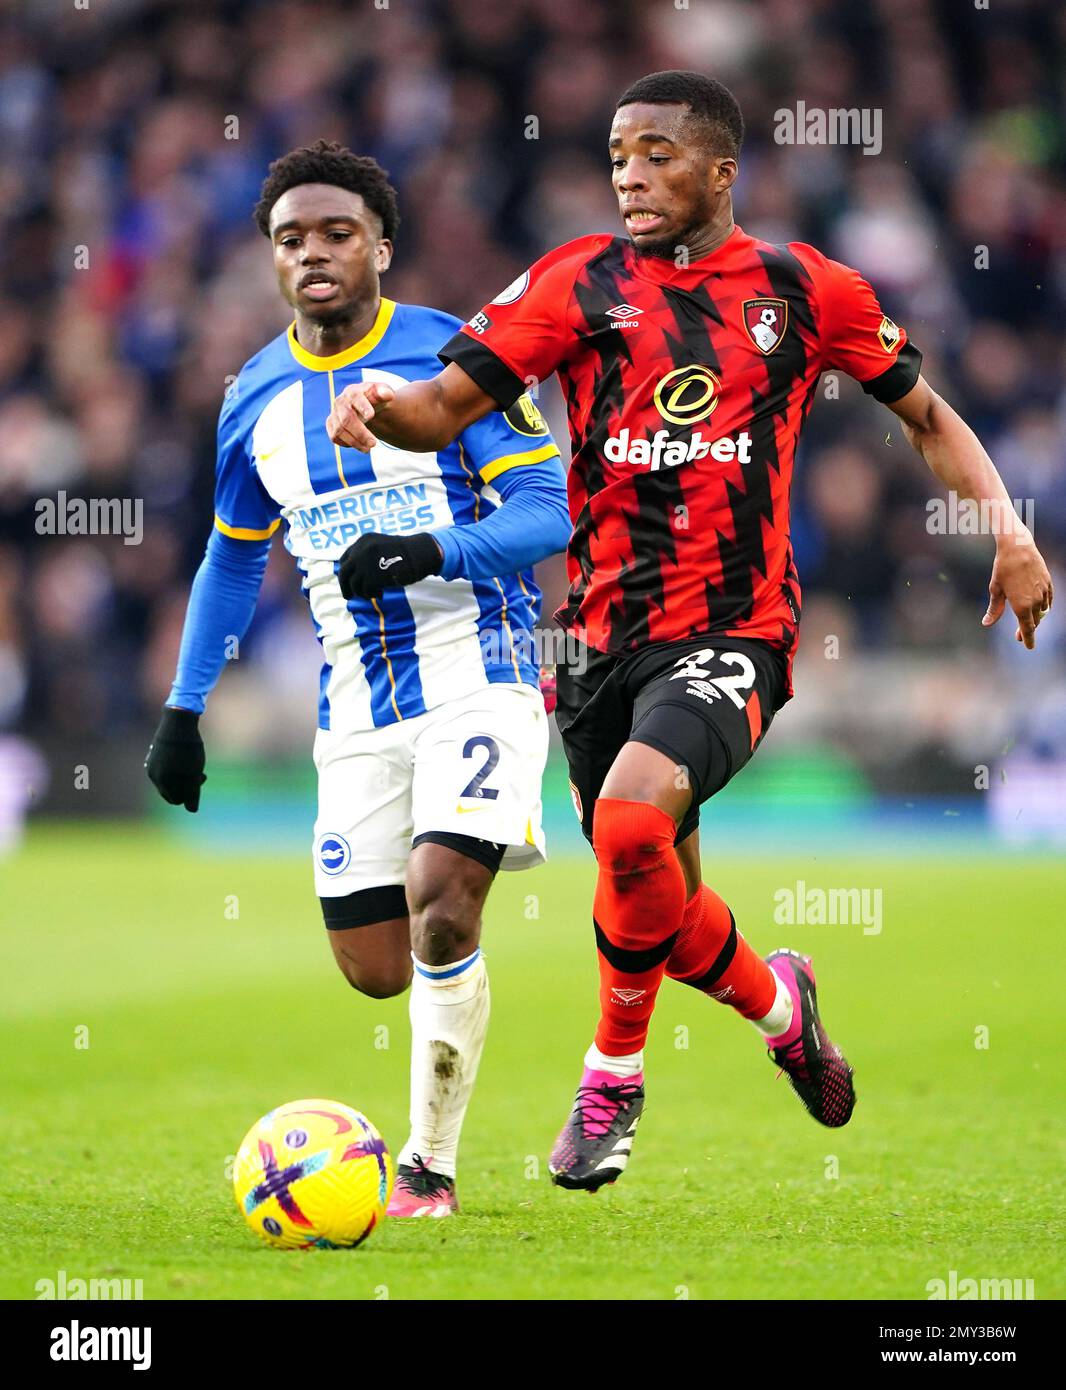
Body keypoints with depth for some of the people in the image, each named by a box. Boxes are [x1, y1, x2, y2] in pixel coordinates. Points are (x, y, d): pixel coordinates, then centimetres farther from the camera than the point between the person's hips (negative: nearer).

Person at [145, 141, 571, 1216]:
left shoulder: (453, 357, -5)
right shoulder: (255, 400, 10)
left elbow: (548, 510, -8)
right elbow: (232, 560, 23)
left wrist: (433, 551, -24)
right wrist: (184, 708, 18)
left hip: (478, 673, -5)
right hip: (357, 708, 5)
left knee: (439, 909, -21)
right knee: (375, 969, 0)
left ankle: (429, 1165, -6)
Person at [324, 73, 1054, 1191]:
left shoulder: (803, 290, 6)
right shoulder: (577, 282, 5)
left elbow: (925, 413, 18)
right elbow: (448, 405, -2)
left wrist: (1007, 527, 6)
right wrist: (380, 409, -25)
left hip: (734, 630, -3)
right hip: (602, 629, 3)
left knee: (631, 823, -28)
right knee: (654, 895, 8)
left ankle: (612, 1076, -6)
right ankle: (774, 1002, 41)